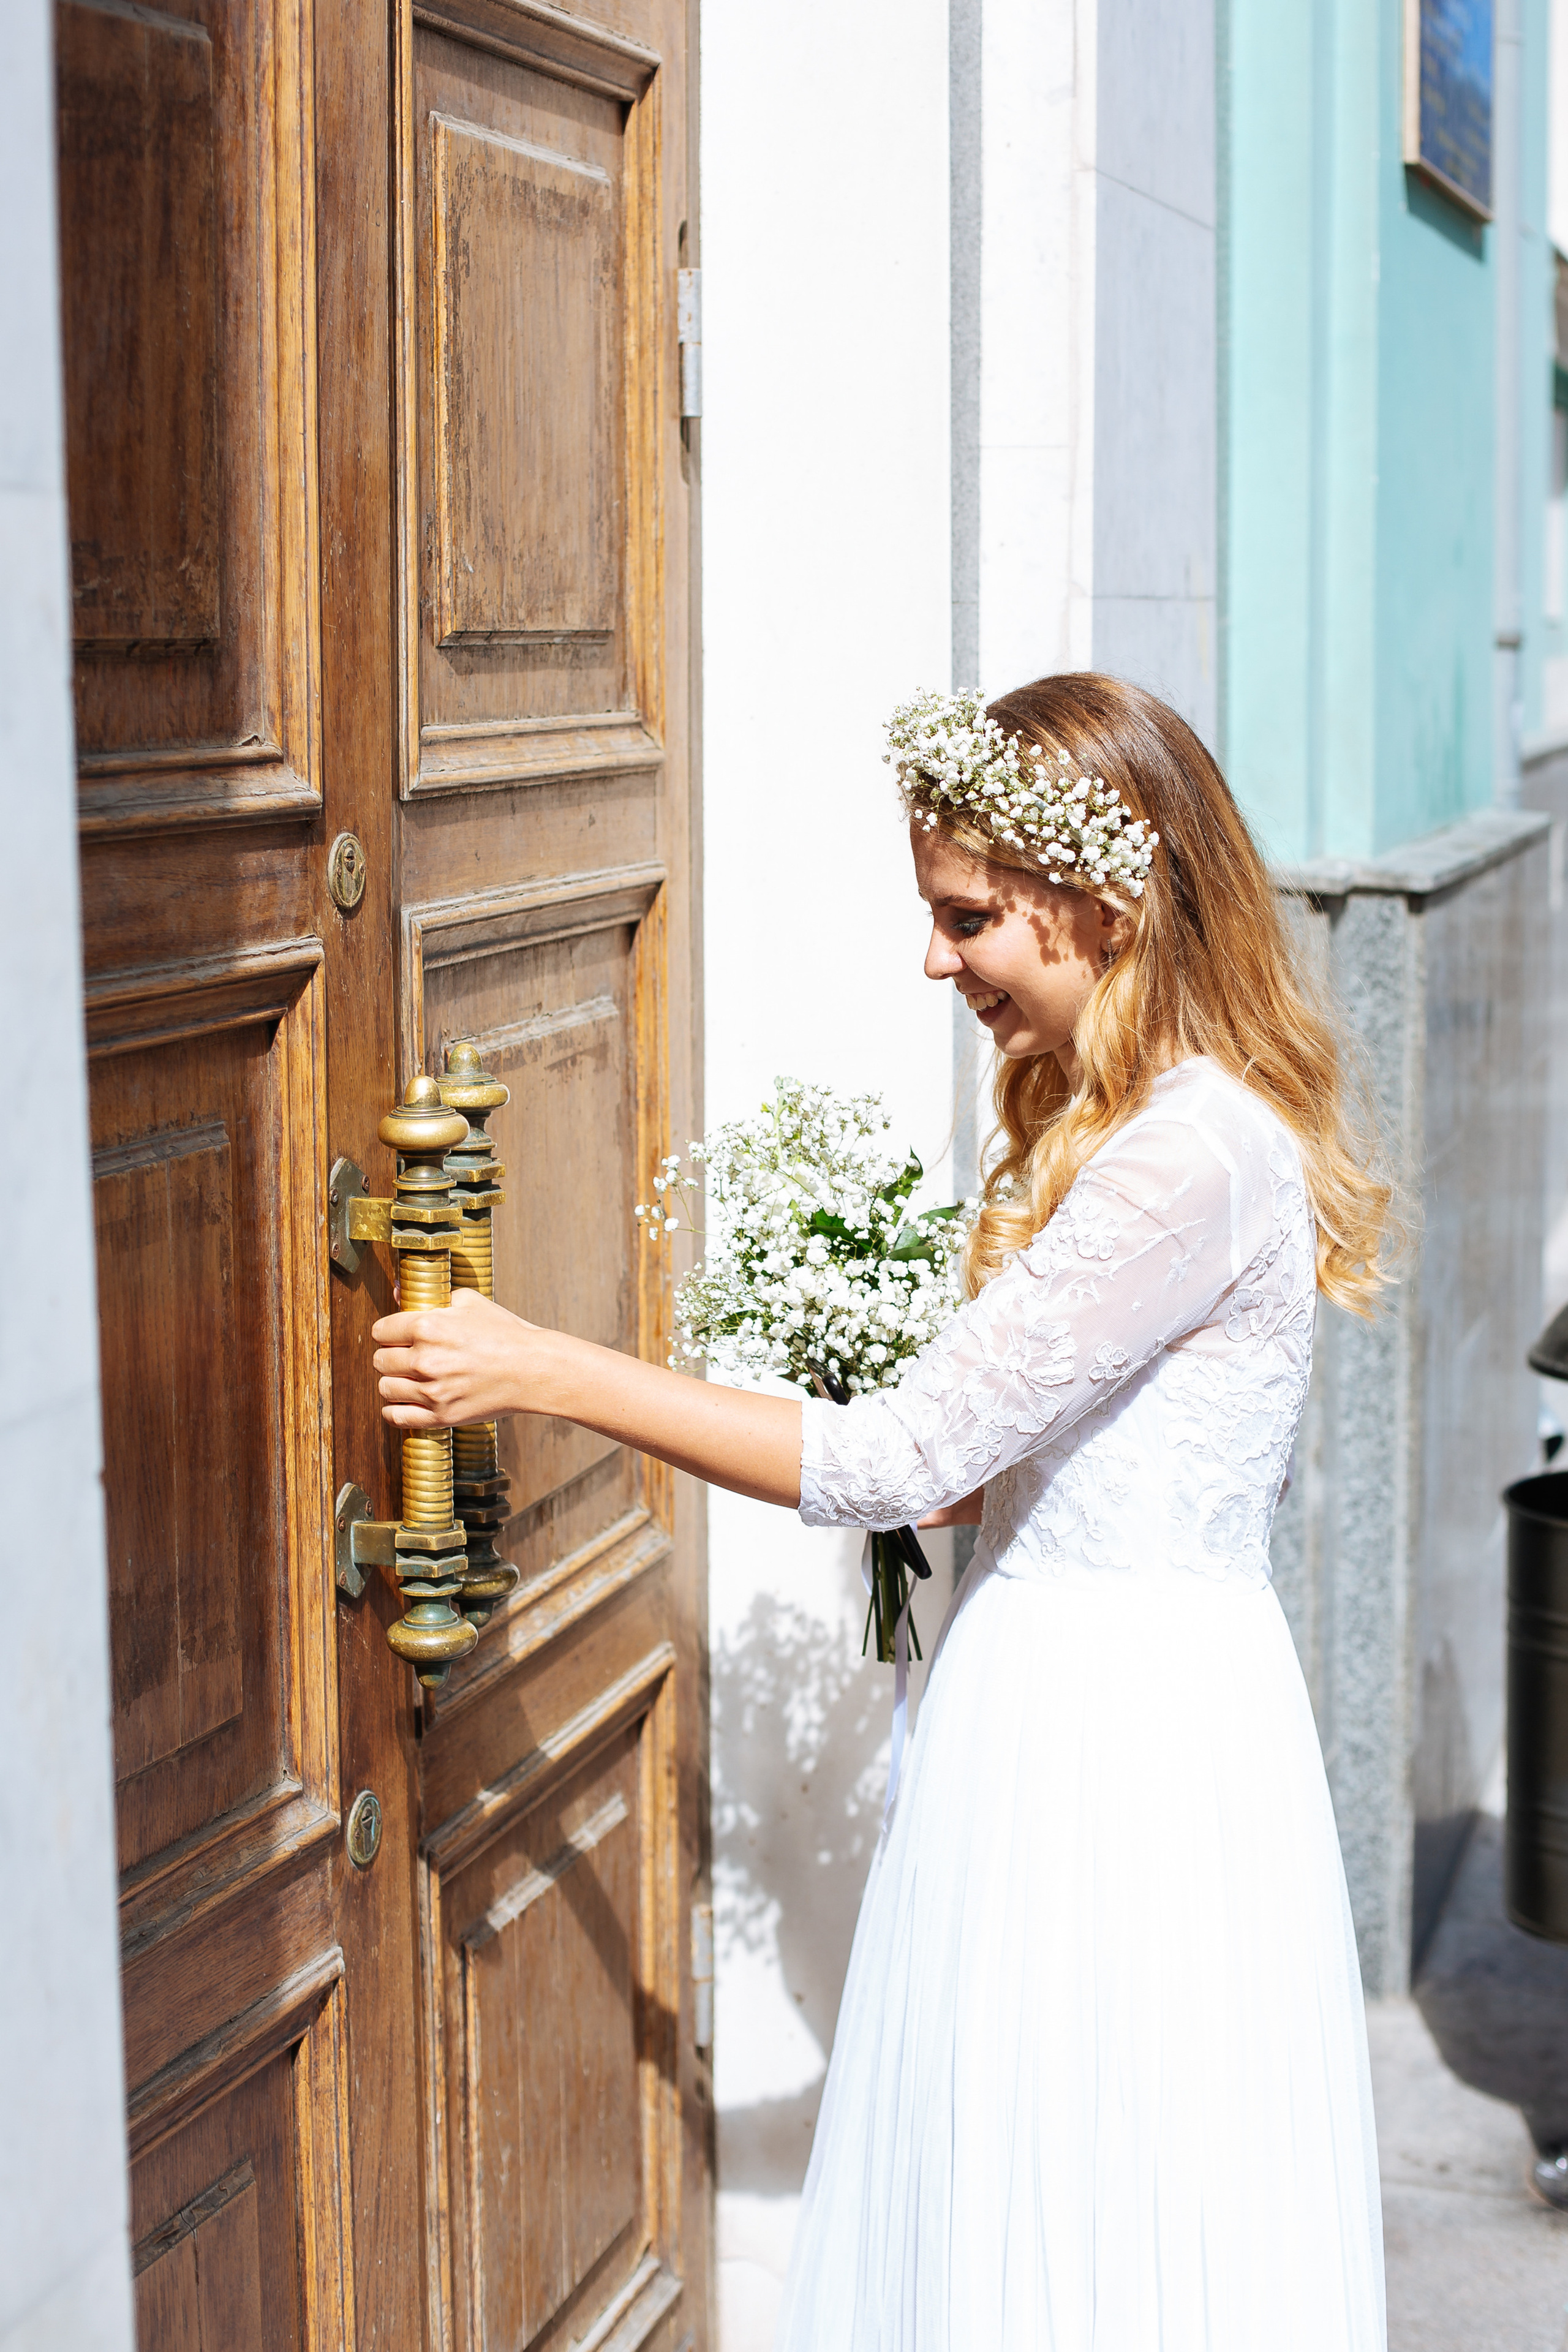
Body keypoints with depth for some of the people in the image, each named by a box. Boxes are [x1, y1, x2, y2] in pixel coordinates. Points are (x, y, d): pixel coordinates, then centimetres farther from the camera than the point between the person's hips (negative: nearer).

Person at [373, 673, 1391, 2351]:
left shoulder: (1189, 1161, -22)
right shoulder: (1130, 1121, 10)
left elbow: (901, 1460, -21)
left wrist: (542, 1373, -18)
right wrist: (980, 1482, 5)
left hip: (1124, 1731, -10)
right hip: (1071, 1693, 10)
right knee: (1007, 2203, 17)